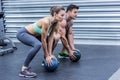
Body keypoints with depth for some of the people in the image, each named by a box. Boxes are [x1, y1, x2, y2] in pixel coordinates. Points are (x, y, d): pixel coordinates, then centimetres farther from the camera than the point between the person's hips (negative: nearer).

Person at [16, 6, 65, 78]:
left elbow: (50, 39, -3)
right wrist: (47, 56, -16)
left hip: (32, 34, 10)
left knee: (53, 40, 15)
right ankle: (24, 70, -30)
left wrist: (50, 54, -5)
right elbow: (43, 40, -25)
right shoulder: (46, 22, -32)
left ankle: (46, 60, 28)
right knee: (37, 45, -36)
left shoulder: (55, 23, -7)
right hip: (23, 33, -9)